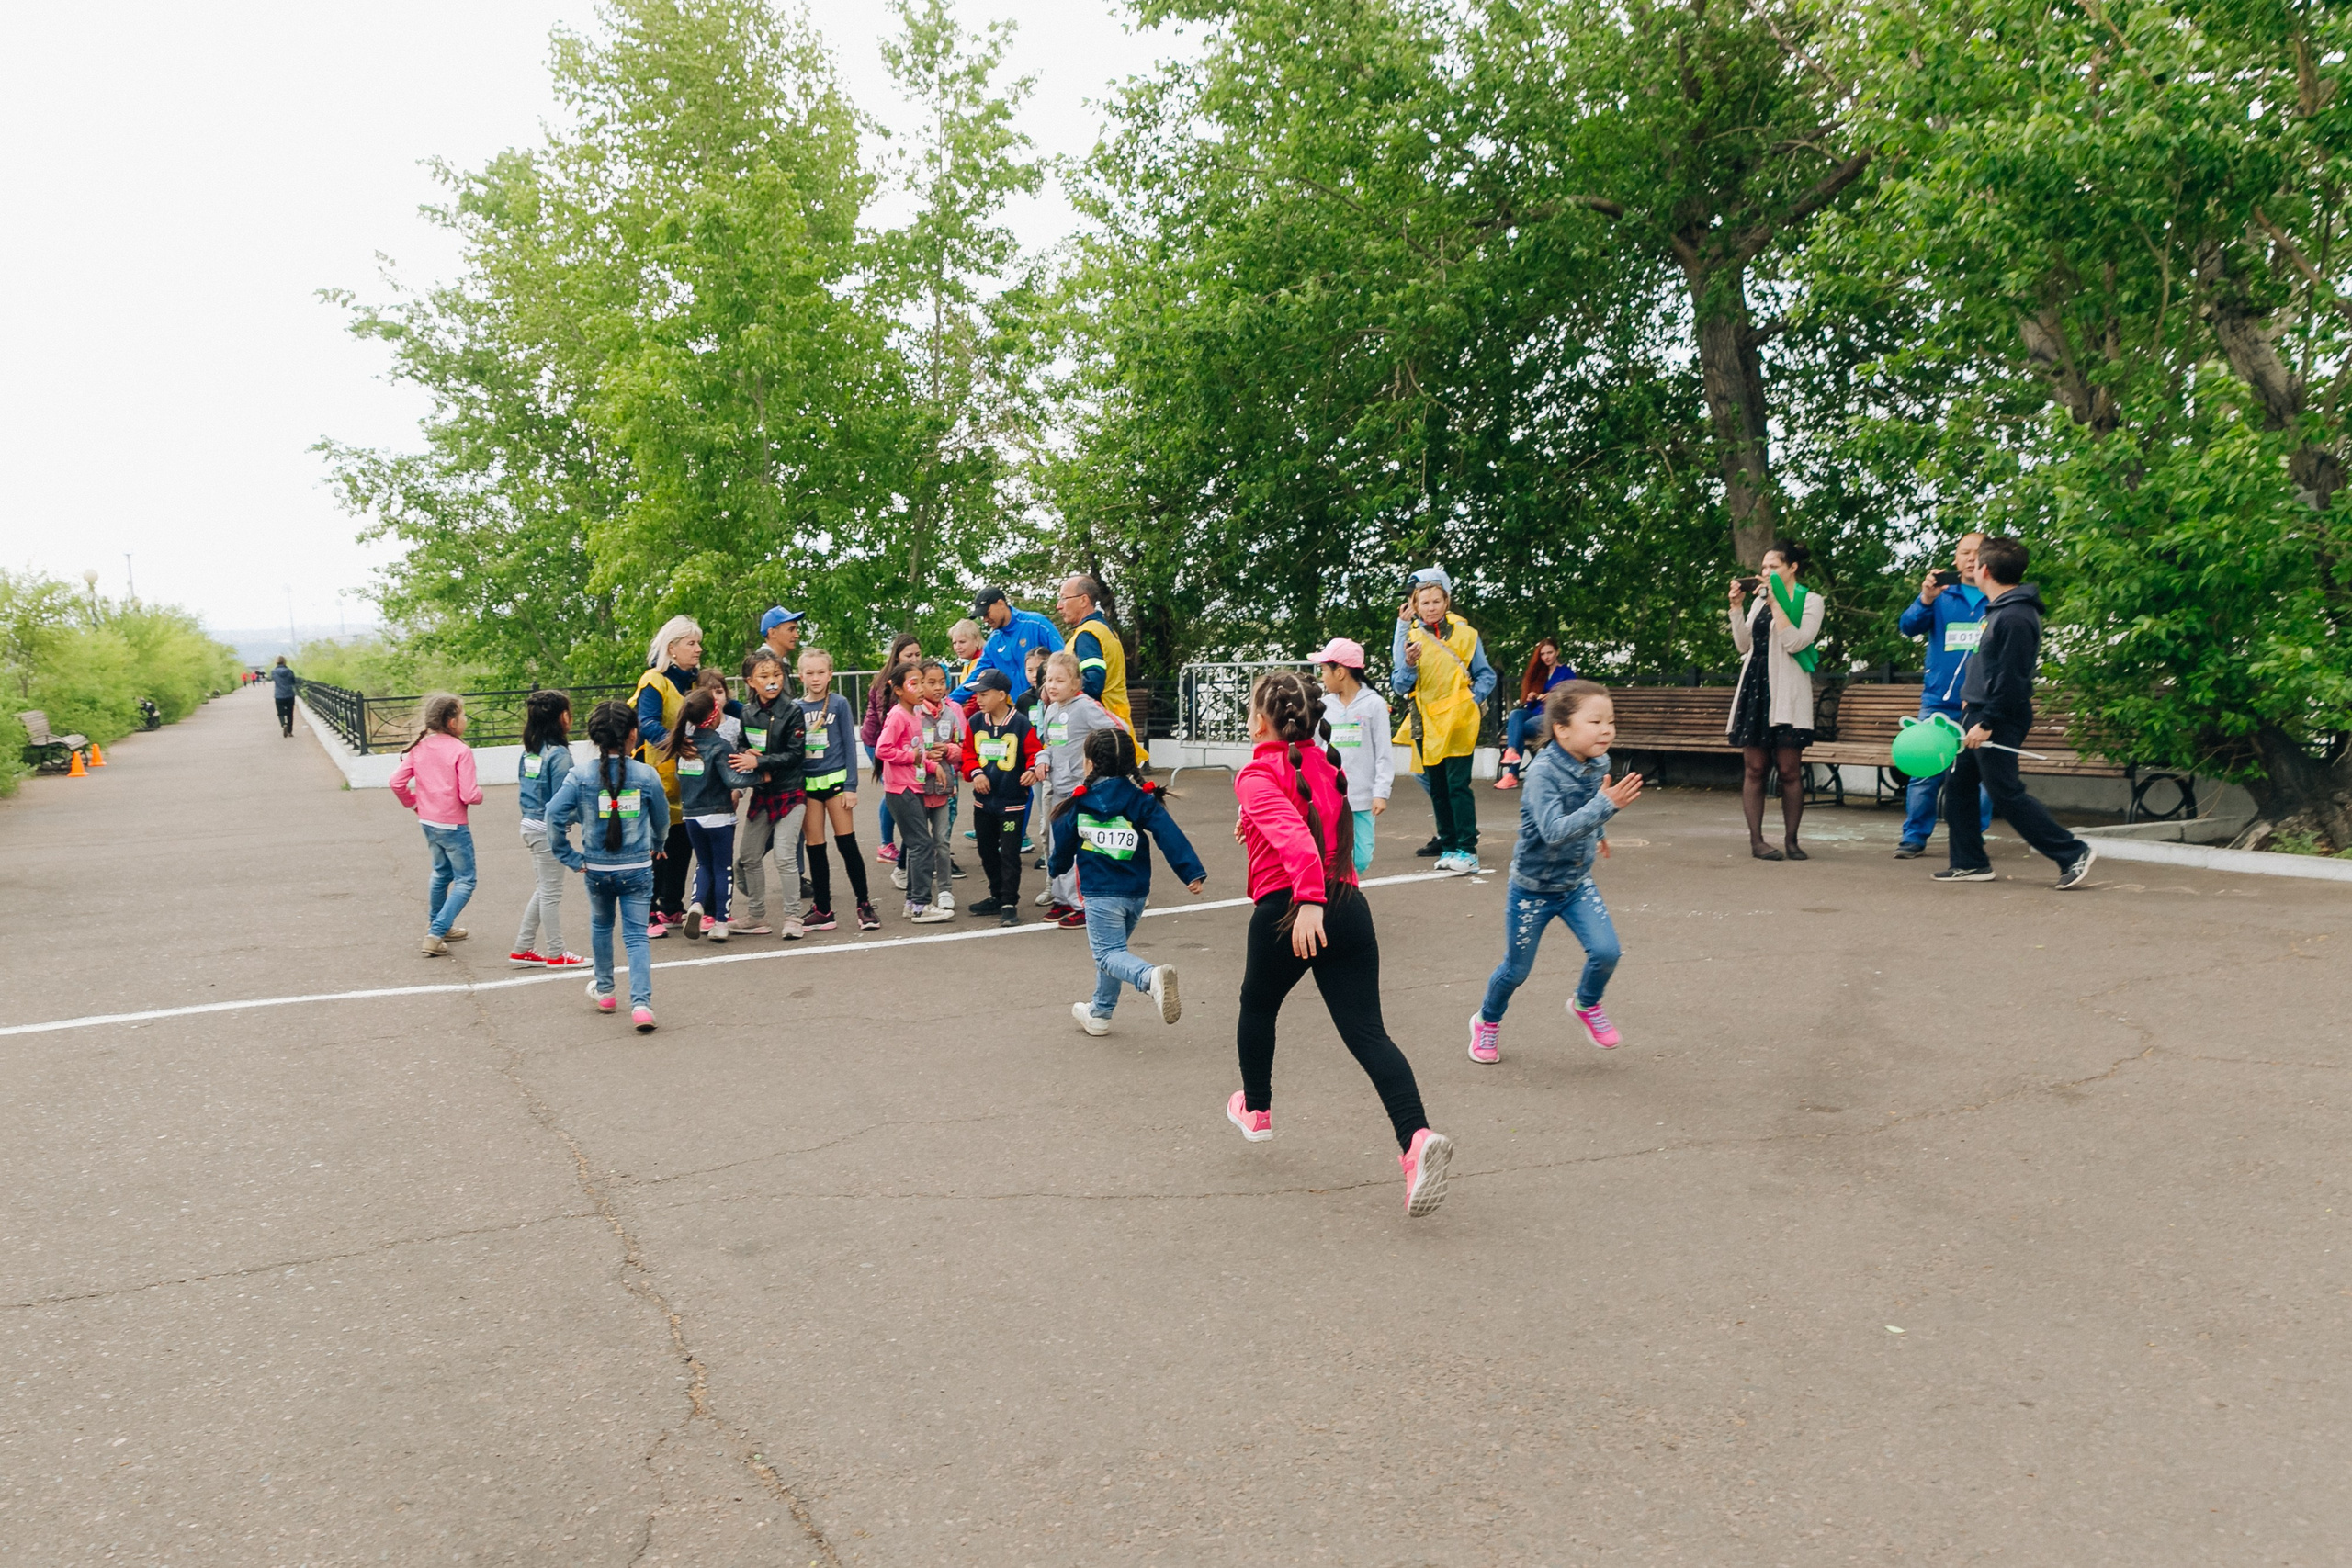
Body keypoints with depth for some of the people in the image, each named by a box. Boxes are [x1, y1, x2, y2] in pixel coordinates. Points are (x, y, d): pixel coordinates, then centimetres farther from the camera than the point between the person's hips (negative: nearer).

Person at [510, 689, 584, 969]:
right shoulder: (559, 754, -19)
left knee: (543, 890, 19)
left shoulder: (529, 752, 6)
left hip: (530, 824, 8)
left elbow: (523, 792, 12)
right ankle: (556, 954, 14)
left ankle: (522, 949, 23)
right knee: (551, 892, 3)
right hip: (548, 829, -8)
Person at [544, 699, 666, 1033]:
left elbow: (555, 816, -16)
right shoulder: (647, 776, -9)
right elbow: (662, 820, 4)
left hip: (597, 869, 1)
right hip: (637, 869, -1)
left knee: (601, 926, 25)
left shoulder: (580, 777, -9)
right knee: (637, 935, 2)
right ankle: (641, 1002, -14)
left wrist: (571, 858, -5)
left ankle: (604, 990, 39)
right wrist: (657, 847, 24)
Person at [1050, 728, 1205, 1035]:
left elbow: (1063, 844, 7)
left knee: (1108, 953, -4)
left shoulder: (1079, 803, -4)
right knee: (1112, 949, 21)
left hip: (1100, 893, -4)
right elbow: (1170, 835, -12)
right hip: (1137, 892, 4)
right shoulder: (1141, 799, -1)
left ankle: (1151, 978, -34)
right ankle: (1099, 1013, 30)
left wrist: (1056, 866, 29)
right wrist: (1192, 872, -13)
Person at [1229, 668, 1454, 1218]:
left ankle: (1255, 1109, 44)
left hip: (1287, 910, -5)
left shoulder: (1258, 775, -7)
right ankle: (1417, 1137, -24)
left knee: (1257, 1007, 24)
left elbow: (1293, 835, -24)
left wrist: (1308, 900, -32)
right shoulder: (1324, 766, 16)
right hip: (1348, 905, 5)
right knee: (1366, 1032, -3)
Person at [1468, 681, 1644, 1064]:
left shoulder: (1599, 764, -8)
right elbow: (1555, 831, -42)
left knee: (1606, 951, -11)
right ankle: (1487, 1022, 38)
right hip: (1533, 888, -5)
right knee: (1516, 969, 9)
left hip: (1577, 883, 5)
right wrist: (1605, 806, -49)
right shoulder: (1543, 772, -29)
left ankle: (1586, 1005, 21)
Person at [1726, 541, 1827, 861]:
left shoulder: (1810, 601, 3)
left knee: (1790, 770, -4)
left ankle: (1791, 840, 4)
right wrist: (1737, 606, 3)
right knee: (1754, 768, 0)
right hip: (1755, 687, 4)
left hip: (1787, 692, -4)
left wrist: (1775, 602, -10)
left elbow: (1794, 642, -12)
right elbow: (1743, 645, 11)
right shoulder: (1761, 599, 16)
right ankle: (1756, 840, 2)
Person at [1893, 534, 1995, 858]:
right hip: (1938, 702, 1)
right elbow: (1908, 626, -3)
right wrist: (1925, 598, -22)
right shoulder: (1942, 597, 10)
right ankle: (1914, 837, 6)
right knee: (1925, 772, -1)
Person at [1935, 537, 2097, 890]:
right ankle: (1969, 863, 17)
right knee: (1958, 785, 11)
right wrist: (1974, 698, 22)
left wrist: (1987, 722, -21)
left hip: (1998, 723, -10)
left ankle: (2073, 853, 0)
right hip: (1980, 715, 10)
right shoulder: (1998, 609, 12)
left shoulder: (2015, 617, -18)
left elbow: (2011, 678, -21)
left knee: (2007, 794, -7)